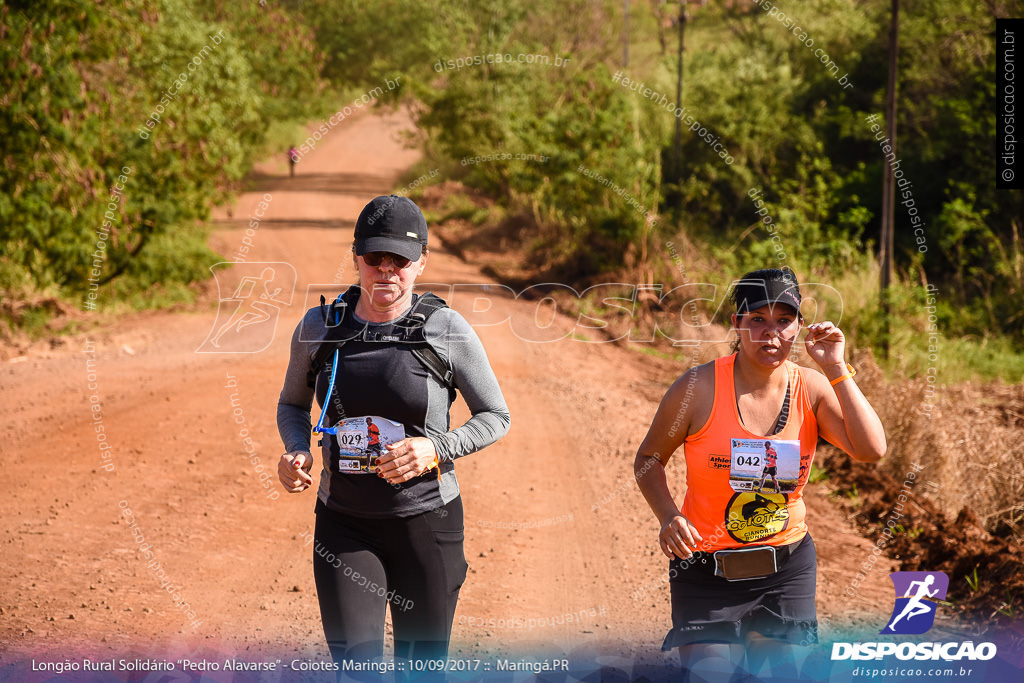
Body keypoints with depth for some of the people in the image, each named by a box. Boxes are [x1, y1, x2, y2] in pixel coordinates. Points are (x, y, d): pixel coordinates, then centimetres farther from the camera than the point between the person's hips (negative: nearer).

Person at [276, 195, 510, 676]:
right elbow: (292, 404, 15)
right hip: (344, 527, 1)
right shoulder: (319, 327, -1)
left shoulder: (447, 330, -8)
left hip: (427, 526, -1)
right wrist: (297, 452, -7)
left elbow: (495, 416, 1)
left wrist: (437, 449, -17)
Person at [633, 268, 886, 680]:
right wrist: (668, 517, -18)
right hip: (706, 567, -3)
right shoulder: (700, 388, -11)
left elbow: (872, 450, -16)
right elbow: (648, 460, 0)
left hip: (787, 564, 3)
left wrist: (836, 371, -18)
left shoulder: (811, 388, -3)